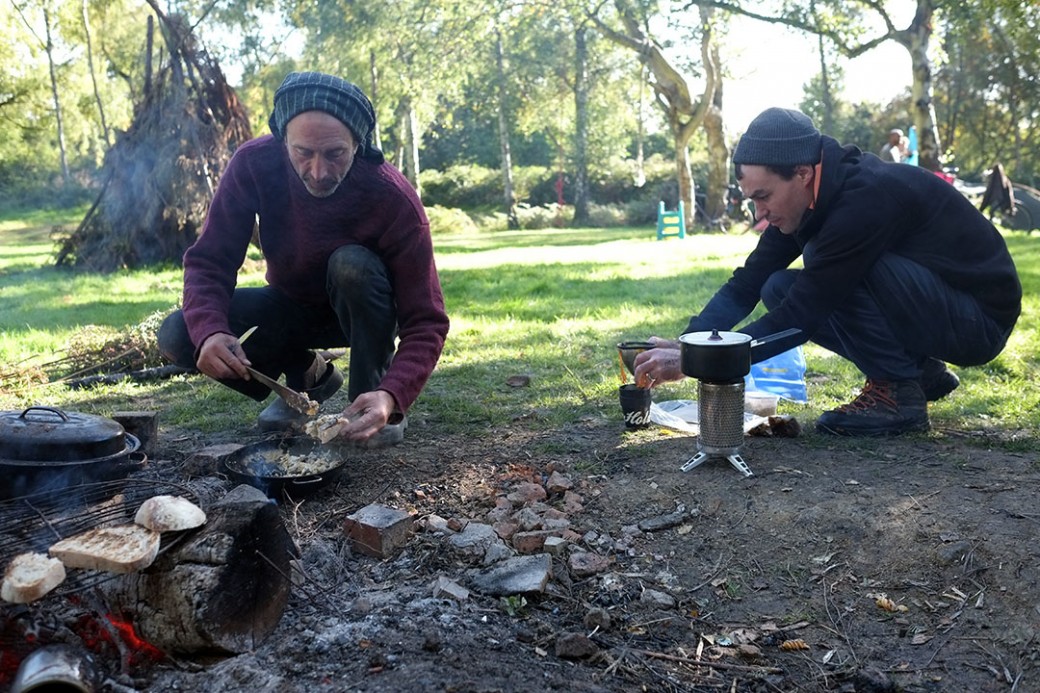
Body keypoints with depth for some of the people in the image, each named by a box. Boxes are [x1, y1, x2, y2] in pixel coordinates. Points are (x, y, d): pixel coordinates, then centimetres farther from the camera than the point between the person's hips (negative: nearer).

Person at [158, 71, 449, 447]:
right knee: (177, 336, -17)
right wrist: (210, 332, -41)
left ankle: (372, 393, -14)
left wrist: (392, 396, -50)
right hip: (291, 305, 3)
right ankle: (306, 373, 5)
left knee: (354, 264, -35)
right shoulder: (253, 164, -24)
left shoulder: (395, 200, -31)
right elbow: (208, 261, -20)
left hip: (365, 311, -3)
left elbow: (427, 323, -32)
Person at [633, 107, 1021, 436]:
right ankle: (919, 371, 7)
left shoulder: (867, 197, -29)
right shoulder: (806, 200, -3)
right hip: (929, 311, 9)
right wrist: (686, 344, -16)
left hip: (981, 318, -9)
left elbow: (800, 316, -29)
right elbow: (746, 285, -2)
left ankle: (898, 393, -9)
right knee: (779, 289, -4)